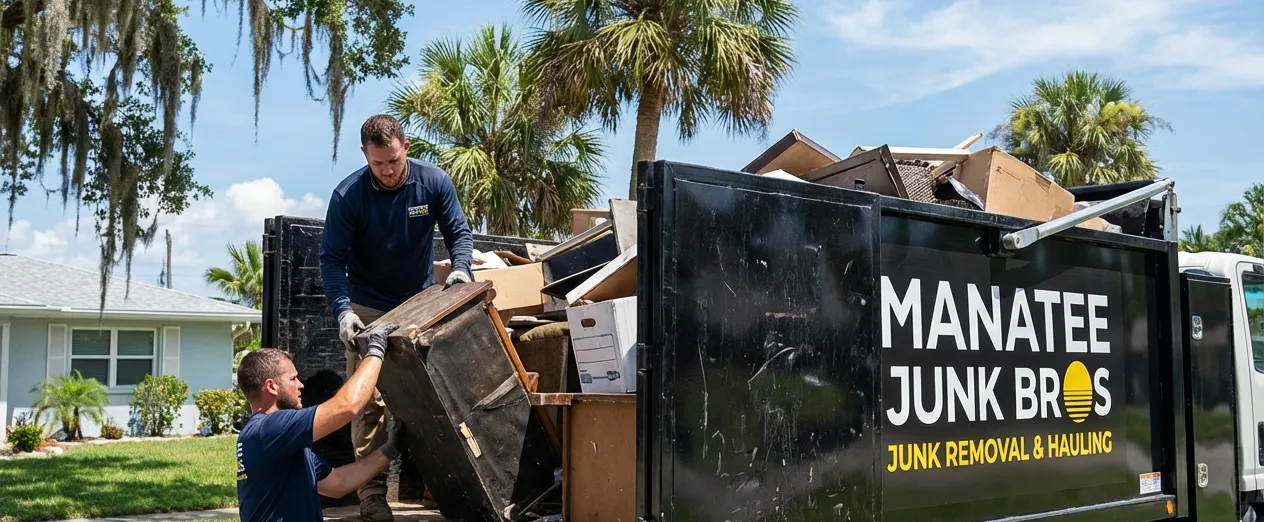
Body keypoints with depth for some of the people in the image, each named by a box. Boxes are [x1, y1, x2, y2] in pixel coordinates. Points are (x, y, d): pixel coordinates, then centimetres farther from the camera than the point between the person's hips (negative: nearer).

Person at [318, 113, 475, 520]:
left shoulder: (434, 182, -11)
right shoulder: (348, 196, -16)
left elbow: (459, 233, -4)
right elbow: (331, 259, -15)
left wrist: (460, 268, -26)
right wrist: (343, 311, -29)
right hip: (369, 310, -2)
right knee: (369, 402, -6)